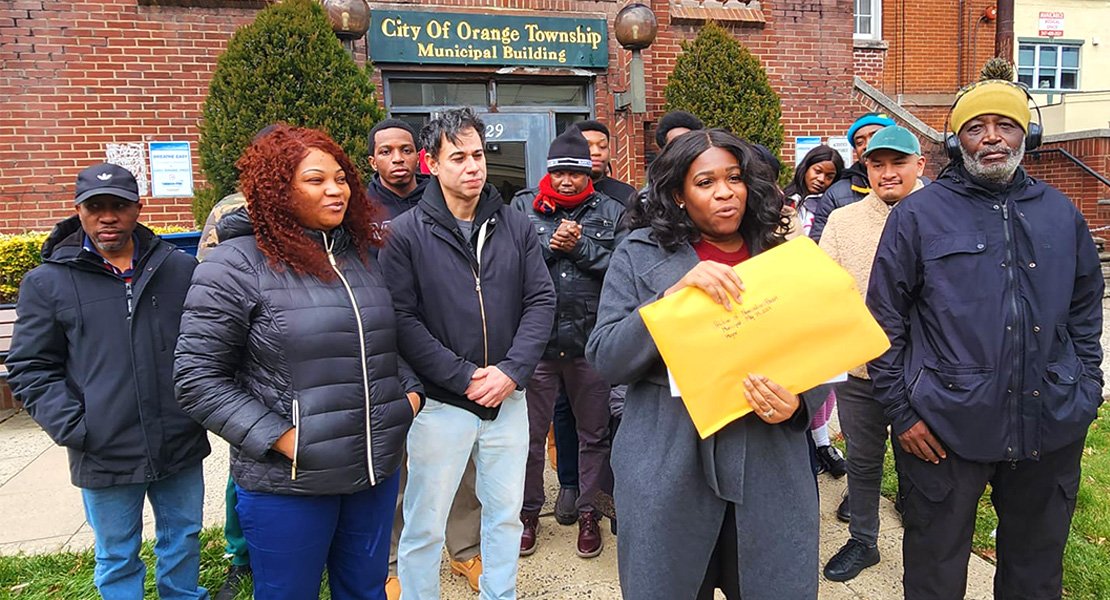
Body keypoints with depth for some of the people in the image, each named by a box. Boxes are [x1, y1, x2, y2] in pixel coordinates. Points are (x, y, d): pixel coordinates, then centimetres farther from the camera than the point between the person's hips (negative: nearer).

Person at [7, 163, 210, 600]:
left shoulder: (180, 268, 1)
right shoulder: (47, 282, -2)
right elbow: (30, 368, 0)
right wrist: (73, 429, -11)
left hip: (181, 446, 2)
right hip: (104, 456, -1)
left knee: (183, 542, 18)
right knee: (117, 561, 16)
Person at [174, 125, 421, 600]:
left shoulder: (362, 253, 8)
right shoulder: (237, 265, -12)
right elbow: (197, 377, -12)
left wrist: (409, 392, 3)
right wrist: (278, 436, -17)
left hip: (376, 471, 5)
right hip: (287, 485, -5)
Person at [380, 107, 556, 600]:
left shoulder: (516, 226, 3)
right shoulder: (405, 234, -7)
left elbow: (541, 301, 0)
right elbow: (403, 320, -13)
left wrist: (511, 371, -11)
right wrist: (464, 377, -16)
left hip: (508, 399, 4)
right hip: (441, 403, -3)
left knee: (505, 513, 18)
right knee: (425, 525, 9)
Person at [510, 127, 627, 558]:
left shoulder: (610, 212, 2)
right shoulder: (522, 207, 3)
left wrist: (580, 246, -15)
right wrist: (550, 244, -16)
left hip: (591, 339, 1)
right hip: (536, 339, 0)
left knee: (594, 432, 13)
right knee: (531, 432, 11)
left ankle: (588, 511, 31)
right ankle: (529, 511, 30)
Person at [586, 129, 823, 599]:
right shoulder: (640, 254, -2)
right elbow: (605, 359, -9)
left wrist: (797, 404, -13)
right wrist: (675, 294, -21)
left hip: (769, 469, 3)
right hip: (669, 471, -2)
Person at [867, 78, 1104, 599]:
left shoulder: (1060, 212, 8)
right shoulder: (919, 215, -5)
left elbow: (1086, 307, 17)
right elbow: (886, 321, -5)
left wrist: (1087, 389, 9)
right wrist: (900, 410, -7)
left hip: (1052, 428, 4)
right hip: (945, 426, -4)